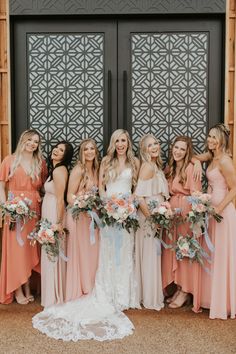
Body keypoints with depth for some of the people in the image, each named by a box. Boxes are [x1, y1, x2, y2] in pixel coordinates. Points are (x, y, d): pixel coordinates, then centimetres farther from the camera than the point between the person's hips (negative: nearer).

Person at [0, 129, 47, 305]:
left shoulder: (40, 163, 11)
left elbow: (44, 186, 16)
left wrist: (43, 201, 0)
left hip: (34, 211, 3)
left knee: (30, 249, 8)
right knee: (16, 249, 1)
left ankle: (27, 287, 20)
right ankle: (17, 290, 12)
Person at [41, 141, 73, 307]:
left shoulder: (59, 170, -16)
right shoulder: (56, 169, 13)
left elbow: (60, 199, -20)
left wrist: (58, 223, -21)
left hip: (55, 215, -10)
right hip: (50, 214, 10)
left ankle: (55, 296, 13)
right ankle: (55, 293, 28)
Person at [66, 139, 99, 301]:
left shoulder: (95, 169, 10)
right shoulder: (78, 170, -11)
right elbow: (70, 197, -14)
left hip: (92, 217, 7)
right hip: (79, 216, -7)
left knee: (92, 254, 12)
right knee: (80, 254, 2)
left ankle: (90, 291, 27)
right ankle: (79, 293, 16)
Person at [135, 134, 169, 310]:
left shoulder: (156, 166, 12)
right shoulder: (148, 166, -16)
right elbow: (139, 195, -23)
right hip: (148, 217, -9)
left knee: (153, 254, 16)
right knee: (150, 256, 1)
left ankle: (149, 294, 30)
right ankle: (151, 298, 14)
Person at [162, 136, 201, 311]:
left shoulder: (191, 167, -10)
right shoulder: (171, 168, 15)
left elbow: (196, 194, -16)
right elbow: (169, 193, 13)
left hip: (187, 212, -7)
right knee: (173, 250, 11)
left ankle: (186, 292, 14)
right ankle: (179, 288, 24)